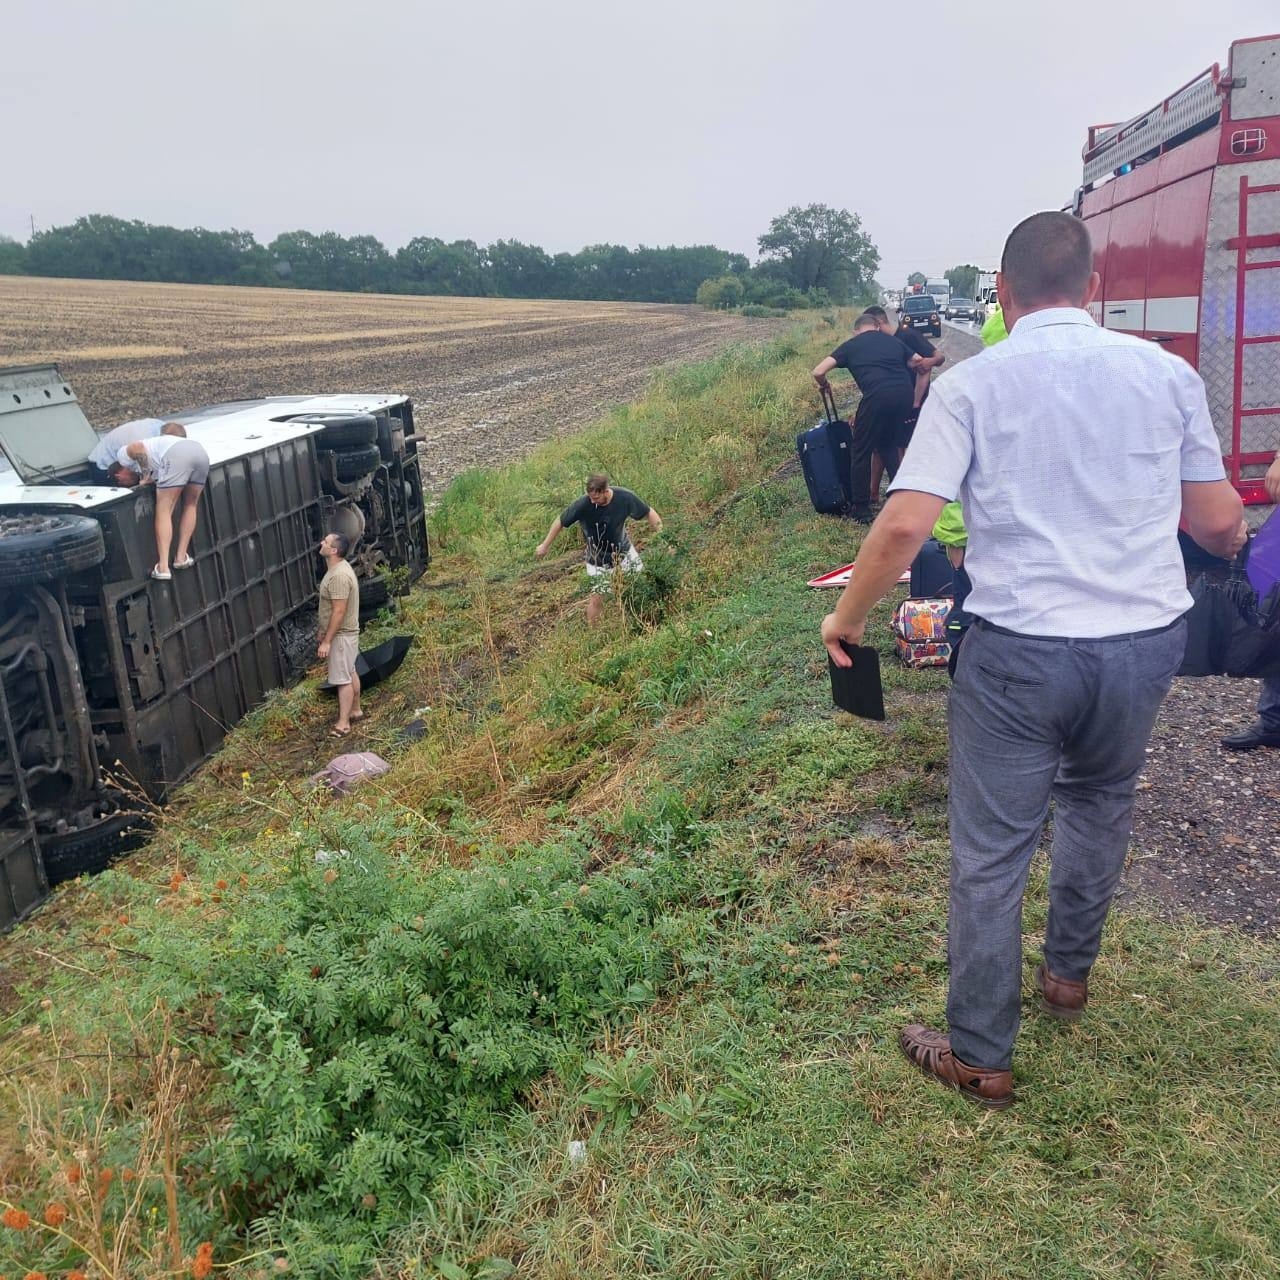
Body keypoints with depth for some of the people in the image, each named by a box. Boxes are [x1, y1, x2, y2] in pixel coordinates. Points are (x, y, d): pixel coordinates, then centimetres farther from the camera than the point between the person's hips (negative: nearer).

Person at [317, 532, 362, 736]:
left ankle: (343, 723, 5)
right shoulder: (338, 569, 6)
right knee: (350, 673, 20)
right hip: (345, 632, 10)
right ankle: (355, 711, 33)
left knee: (343, 679, -2)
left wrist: (326, 641, -24)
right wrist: (325, 635, 21)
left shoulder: (339, 576, -27)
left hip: (341, 635, -10)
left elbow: (339, 612, -27)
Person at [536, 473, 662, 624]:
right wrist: (545, 545, -3)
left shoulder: (625, 497, -25)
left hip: (624, 551, 3)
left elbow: (649, 513, -10)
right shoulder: (583, 505, -29)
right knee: (597, 599, -2)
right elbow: (560, 521, -13)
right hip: (598, 559, -2)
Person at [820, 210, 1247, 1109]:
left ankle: (981, 1058, 20)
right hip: (1147, 639, 4)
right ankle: (1069, 974, 46)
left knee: (990, 856, 7)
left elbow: (904, 527, -14)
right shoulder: (1166, 372, 3)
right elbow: (1220, 522, 7)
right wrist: (1232, 544, 30)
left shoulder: (971, 385, -6)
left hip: (1020, 649, -4)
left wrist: (846, 618, 0)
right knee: (1100, 803, 28)